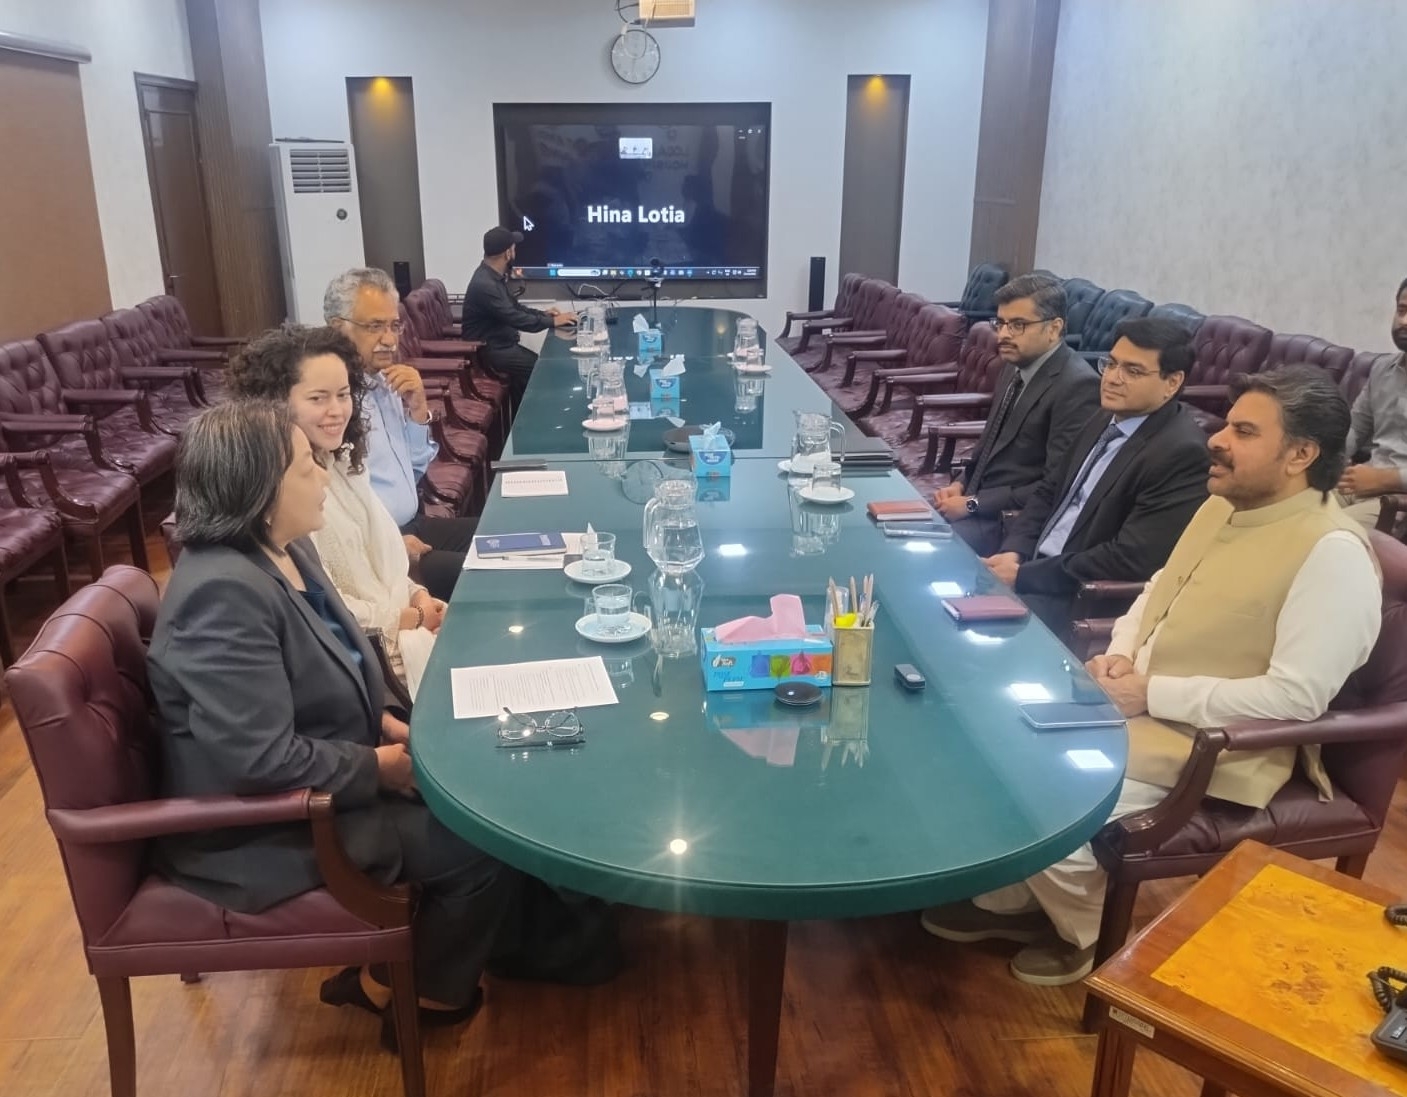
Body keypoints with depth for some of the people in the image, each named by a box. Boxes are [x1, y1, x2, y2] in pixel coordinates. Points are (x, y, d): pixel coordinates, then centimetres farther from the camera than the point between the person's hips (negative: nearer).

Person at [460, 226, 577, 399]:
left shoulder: (495, 276, 7)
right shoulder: (485, 284, -26)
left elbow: (513, 307, 20)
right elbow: (515, 318, -26)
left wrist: (542, 313, 8)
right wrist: (552, 322, -18)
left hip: (500, 342, 10)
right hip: (488, 350, -10)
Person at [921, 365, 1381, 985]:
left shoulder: (1332, 553, -20)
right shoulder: (1223, 504, 7)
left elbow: (1296, 696, -23)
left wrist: (1152, 693, -22)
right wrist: (1120, 653, -2)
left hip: (1210, 744, -9)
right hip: (1136, 704, 9)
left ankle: (1088, 933, 11)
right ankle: (1008, 900, 17)